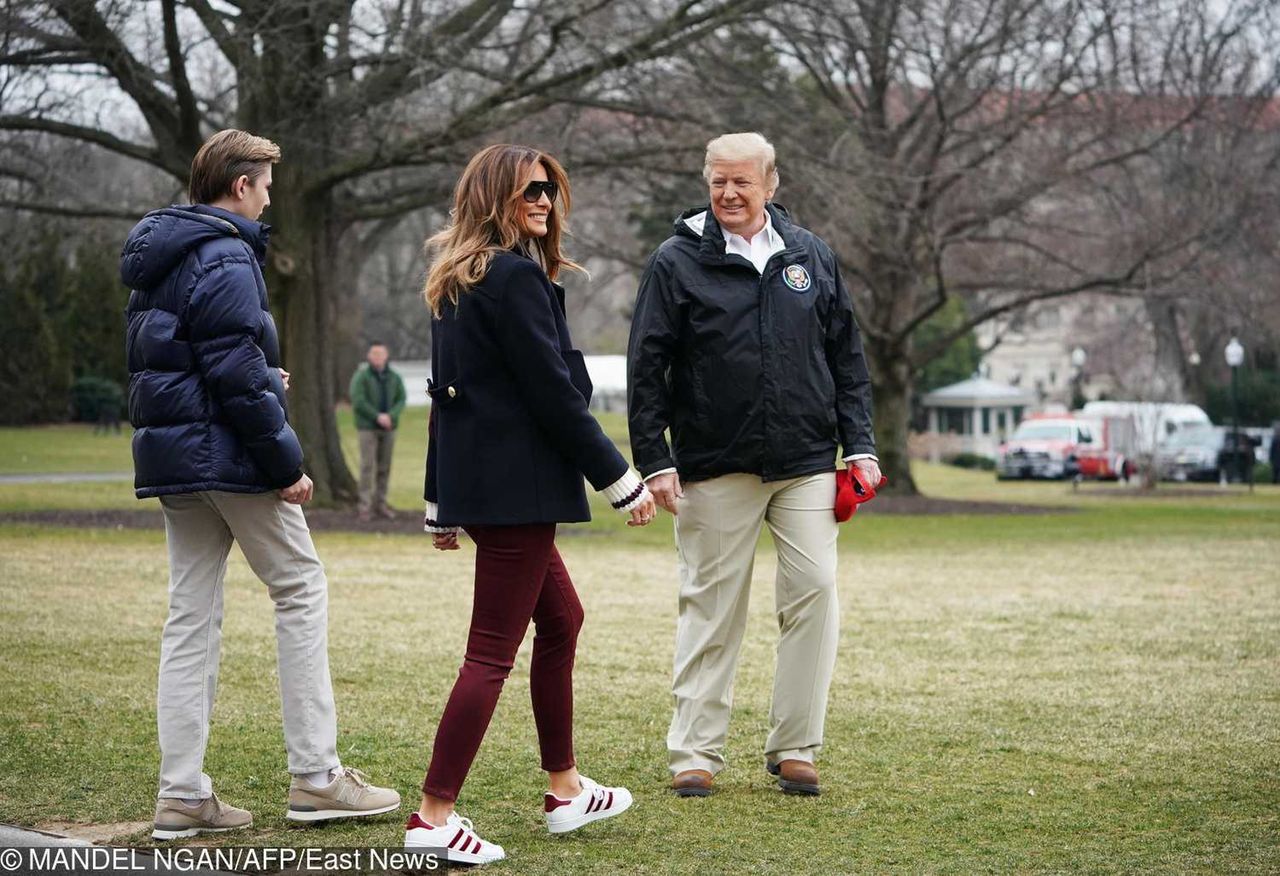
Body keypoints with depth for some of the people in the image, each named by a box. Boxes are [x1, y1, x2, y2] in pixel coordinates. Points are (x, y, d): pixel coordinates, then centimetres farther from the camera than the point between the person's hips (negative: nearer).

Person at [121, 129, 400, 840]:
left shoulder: (155, 261, 16)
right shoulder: (225, 259, -14)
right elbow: (237, 374, -20)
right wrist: (287, 462, -15)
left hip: (172, 461, 9)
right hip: (230, 456, -9)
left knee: (191, 615, 8)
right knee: (302, 593, 1)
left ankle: (182, 794, 7)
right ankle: (316, 776, 2)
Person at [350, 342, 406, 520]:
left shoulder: (394, 377, 7)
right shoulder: (361, 376, -5)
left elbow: (401, 400, 3)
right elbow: (358, 401, -13)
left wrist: (391, 416, -15)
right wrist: (377, 417, -18)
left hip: (388, 428, 4)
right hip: (367, 427, -4)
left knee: (384, 467, 6)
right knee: (367, 466, -8)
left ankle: (380, 504, 12)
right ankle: (365, 506, -8)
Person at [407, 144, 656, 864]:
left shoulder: (459, 279, 15)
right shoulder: (517, 277, -14)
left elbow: (447, 389, 18)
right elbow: (554, 394, -17)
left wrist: (441, 502, 22)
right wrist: (622, 481, -10)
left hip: (472, 477, 10)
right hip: (516, 483, -10)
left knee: (562, 620, 21)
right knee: (493, 653, -6)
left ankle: (566, 790, 27)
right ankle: (435, 816, -7)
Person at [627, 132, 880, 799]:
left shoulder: (811, 257, 9)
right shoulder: (677, 262, 0)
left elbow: (846, 358, 14)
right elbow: (647, 368, -1)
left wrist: (858, 444, 7)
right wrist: (654, 461, -7)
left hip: (806, 466, 3)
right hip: (714, 469, -2)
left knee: (814, 593, -3)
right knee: (711, 606, 2)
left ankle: (794, 748, 8)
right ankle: (695, 752, 11)